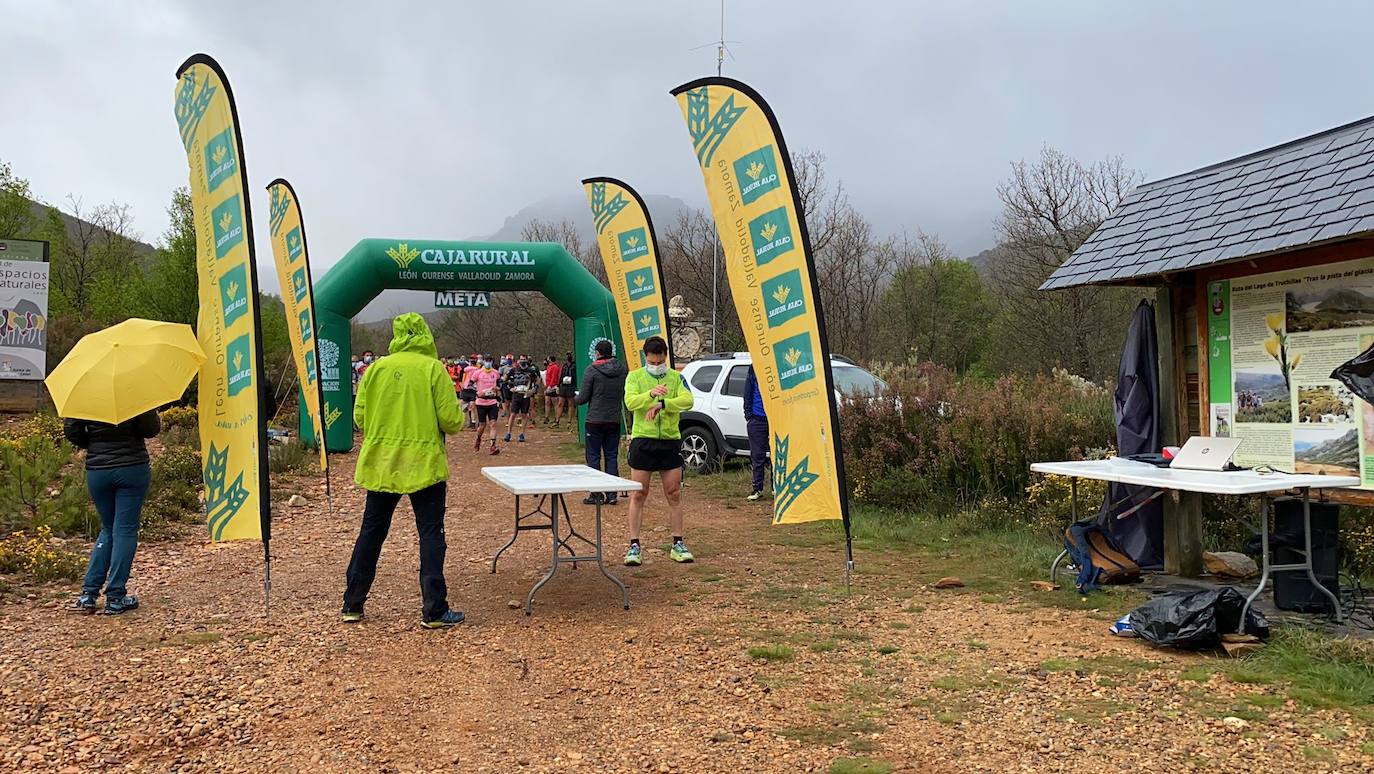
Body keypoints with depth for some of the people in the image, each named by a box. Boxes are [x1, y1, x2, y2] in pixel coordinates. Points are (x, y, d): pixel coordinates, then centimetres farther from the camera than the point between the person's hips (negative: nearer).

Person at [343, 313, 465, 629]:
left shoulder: (376, 369, 2)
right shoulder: (433, 368, -7)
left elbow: (359, 416, 4)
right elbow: (450, 420, -10)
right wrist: (457, 421, 12)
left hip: (380, 464, 4)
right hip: (423, 464, -4)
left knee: (371, 532, 15)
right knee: (431, 535, 3)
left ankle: (352, 604, 23)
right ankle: (434, 611, 3)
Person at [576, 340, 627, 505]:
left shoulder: (592, 370, -10)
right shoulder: (622, 369, 3)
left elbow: (583, 398, -8)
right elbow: (626, 396, 8)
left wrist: (576, 397, 13)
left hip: (595, 421, -4)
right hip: (615, 421, 4)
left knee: (593, 457, 4)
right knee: (612, 457, 10)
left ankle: (596, 494, 3)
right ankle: (611, 494, 10)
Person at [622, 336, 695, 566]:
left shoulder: (676, 377, 6)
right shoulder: (635, 376, 2)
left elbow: (688, 400, -10)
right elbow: (630, 402, -15)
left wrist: (662, 404, -23)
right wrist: (651, 394, -33)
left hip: (670, 440, 2)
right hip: (643, 440, -2)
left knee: (674, 495, 7)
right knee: (638, 495, 1)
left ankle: (678, 544, 16)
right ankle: (634, 546, 7)